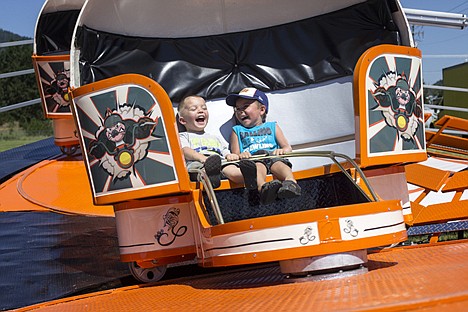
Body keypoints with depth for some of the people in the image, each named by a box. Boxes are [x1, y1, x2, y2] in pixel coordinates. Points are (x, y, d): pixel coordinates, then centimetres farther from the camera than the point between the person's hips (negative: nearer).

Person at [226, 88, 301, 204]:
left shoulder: (272, 127, 31)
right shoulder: (237, 131, 32)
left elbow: (288, 147, 19)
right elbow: (235, 154, 17)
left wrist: (282, 150, -7)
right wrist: (240, 155, -10)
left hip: (273, 156, 1)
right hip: (253, 159, -1)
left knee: (280, 165, -35)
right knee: (258, 167, -38)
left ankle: (291, 182, -65)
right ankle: (263, 187, -69)